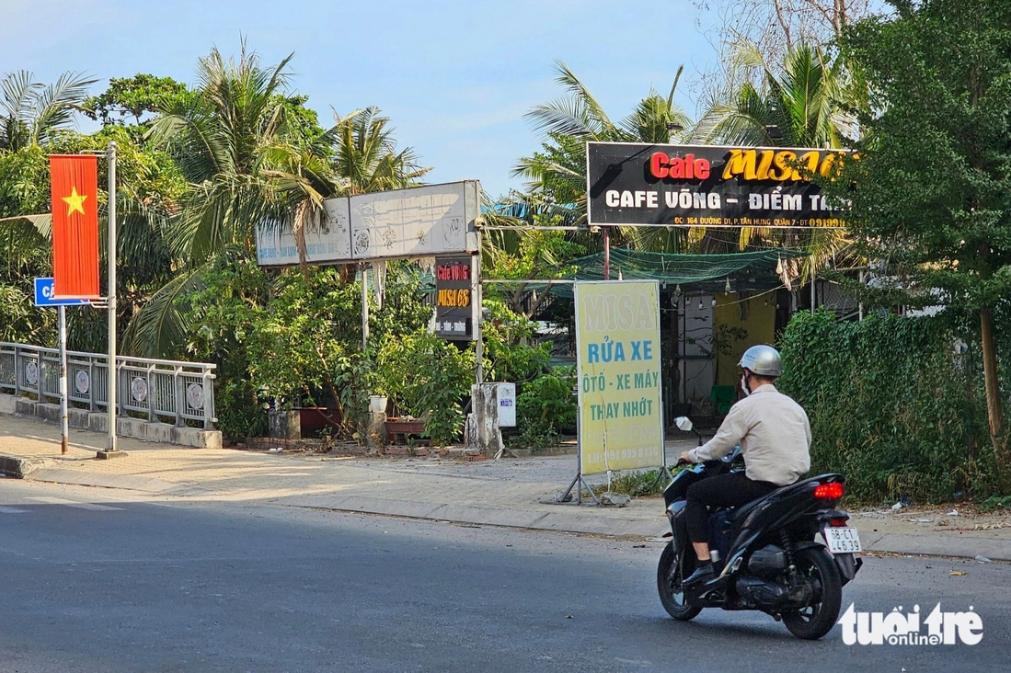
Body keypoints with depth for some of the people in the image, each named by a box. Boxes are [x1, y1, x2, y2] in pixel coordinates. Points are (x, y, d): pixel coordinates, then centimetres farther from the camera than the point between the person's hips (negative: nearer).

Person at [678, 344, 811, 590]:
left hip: (762, 485, -8)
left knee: (695, 494, 6)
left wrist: (692, 455, 15)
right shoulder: (794, 407, 13)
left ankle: (704, 565, -5)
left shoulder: (746, 407, -8)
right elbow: (805, 448, 22)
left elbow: (718, 448, -6)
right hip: (795, 485, 8)